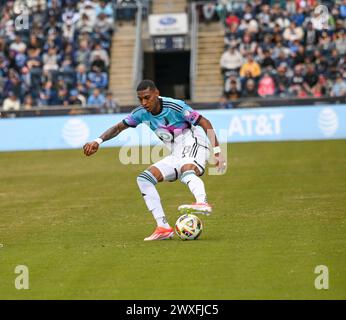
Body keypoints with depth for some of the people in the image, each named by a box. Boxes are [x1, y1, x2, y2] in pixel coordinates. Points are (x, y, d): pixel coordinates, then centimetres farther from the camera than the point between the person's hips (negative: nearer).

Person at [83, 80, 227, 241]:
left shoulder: (175, 106, -17)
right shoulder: (141, 113, 0)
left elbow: (205, 123, -14)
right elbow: (118, 127, 10)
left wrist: (217, 152, -20)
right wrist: (98, 141, -7)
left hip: (194, 146, -7)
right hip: (176, 156, 7)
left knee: (186, 169, -41)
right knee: (143, 179, -5)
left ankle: (202, 203, -71)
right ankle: (163, 228, -10)